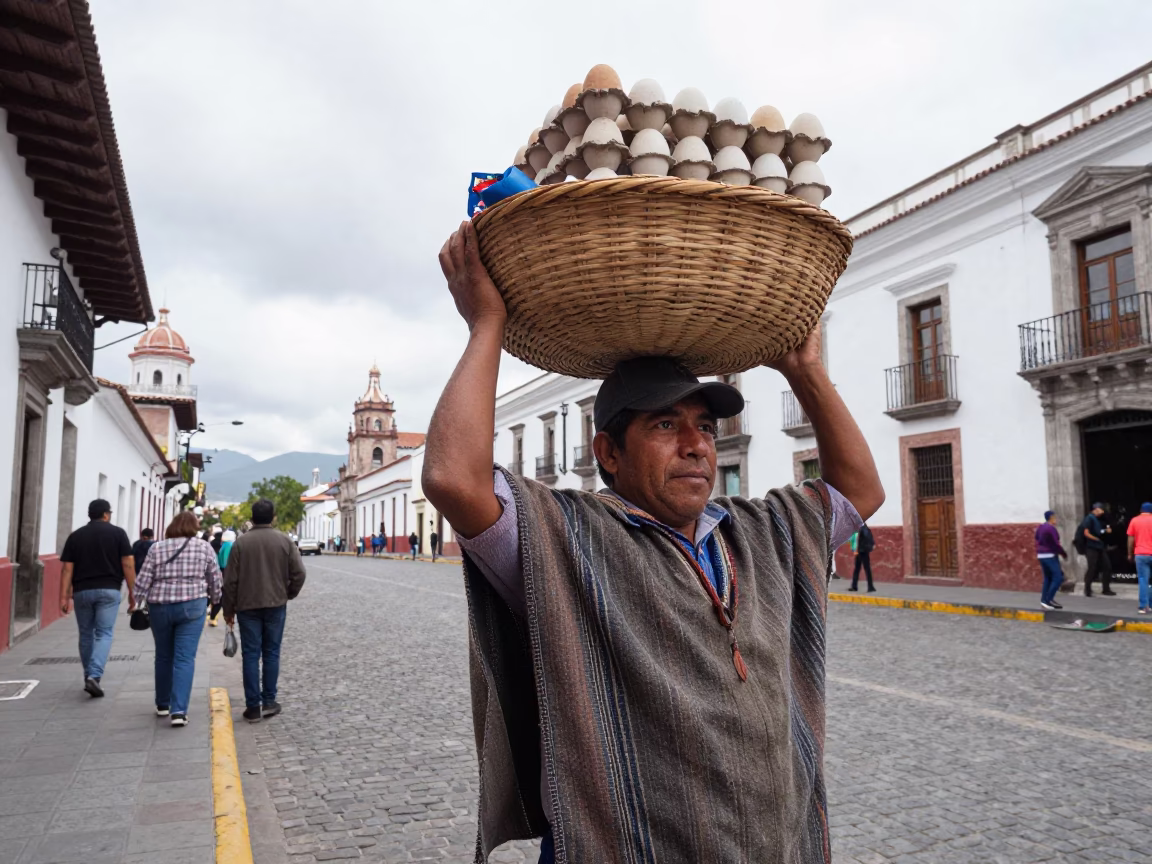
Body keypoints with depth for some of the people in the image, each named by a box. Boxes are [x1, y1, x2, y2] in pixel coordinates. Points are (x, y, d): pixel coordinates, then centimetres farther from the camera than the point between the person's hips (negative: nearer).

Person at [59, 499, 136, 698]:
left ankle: (89, 676, 25)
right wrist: (132, 591, 2)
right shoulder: (117, 533, 0)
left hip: (82, 591, 3)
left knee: (86, 635, 16)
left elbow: (67, 569, 1)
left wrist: (64, 596, 2)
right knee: (104, 634, -1)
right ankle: (94, 676, -17)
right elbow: (128, 564, -5)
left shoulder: (75, 536, 7)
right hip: (109, 590, -3)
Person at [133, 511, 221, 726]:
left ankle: (162, 705, 30)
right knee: (185, 658, -2)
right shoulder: (204, 547, 0)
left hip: (159, 607, 2)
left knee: (163, 656, 17)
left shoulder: (156, 548, 3)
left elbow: (143, 581, 0)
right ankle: (179, 710, -9)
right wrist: (215, 601, 17)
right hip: (191, 606, -2)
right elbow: (215, 580, 3)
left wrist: (138, 603, 11)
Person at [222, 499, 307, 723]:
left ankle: (253, 706, 6)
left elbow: (230, 581, -2)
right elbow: (299, 573, -6)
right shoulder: (284, 541, -2)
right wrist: (289, 594, 12)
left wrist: (229, 610, 8)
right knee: (271, 653, 10)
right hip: (276, 605, 0)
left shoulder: (241, 543, -3)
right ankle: (269, 701, 11)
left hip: (248, 606, 0)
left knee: (251, 655, 4)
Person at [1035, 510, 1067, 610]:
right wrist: (1064, 553, -3)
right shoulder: (1051, 528, -16)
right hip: (1050, 556, -9)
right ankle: (1048, 600, -10)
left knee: (1048, 578, 12)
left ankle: (1044, 601, 8)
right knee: (1058, 578, -7)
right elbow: (1056, 544, -16)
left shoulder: (1040, 527, 12)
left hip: (1041, 555, 9)